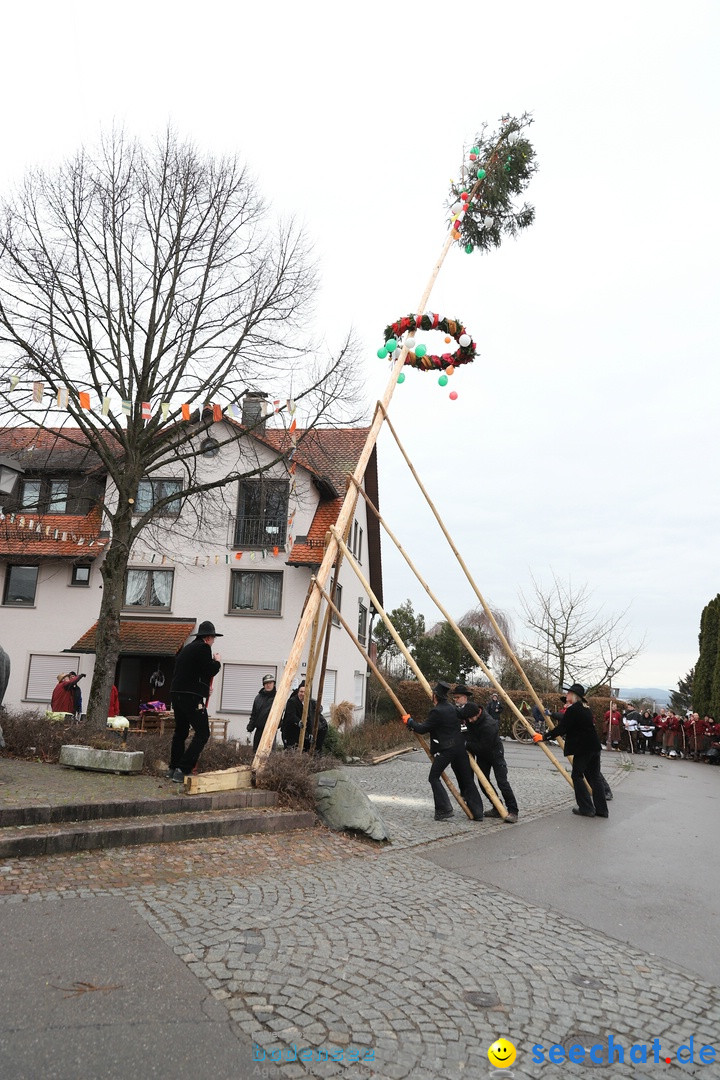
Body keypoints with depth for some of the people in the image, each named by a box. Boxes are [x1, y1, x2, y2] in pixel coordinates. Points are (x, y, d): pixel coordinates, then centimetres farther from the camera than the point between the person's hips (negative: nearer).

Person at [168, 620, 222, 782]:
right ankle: (183, 770, -13)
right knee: (202, 733, -6)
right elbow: (210, 671, -12)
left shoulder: (186, 648, 20)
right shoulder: (203, 648, -7)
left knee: (180, 731, 20)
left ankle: (173, 769, 27)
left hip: (176, 694, 9)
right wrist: (217, 661, 7)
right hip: (192, 696, -9)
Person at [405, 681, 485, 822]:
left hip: (445, 750, -7)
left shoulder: (436, 712, -15)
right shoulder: (452, 707, 10)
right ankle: (477, 812, 11)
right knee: (466, 780, 10)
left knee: (434, 778, 5)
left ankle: (444, 810, -3)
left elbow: (423, 729, -12)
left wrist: (409, 721, 4)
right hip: (459, 747, 8)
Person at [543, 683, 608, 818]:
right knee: (594, 777, 12)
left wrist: (546, 736, -6)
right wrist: (552, 714, 37)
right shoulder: (585, 708, 14)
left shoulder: (573, 709, -14)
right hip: (594, 746, 9)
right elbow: (565, 718, 26)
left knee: (577, 776, 3)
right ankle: (601, 809, 12)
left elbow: (562, 728, -15)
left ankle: (587, 808, 1)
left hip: (582, 748, -9)